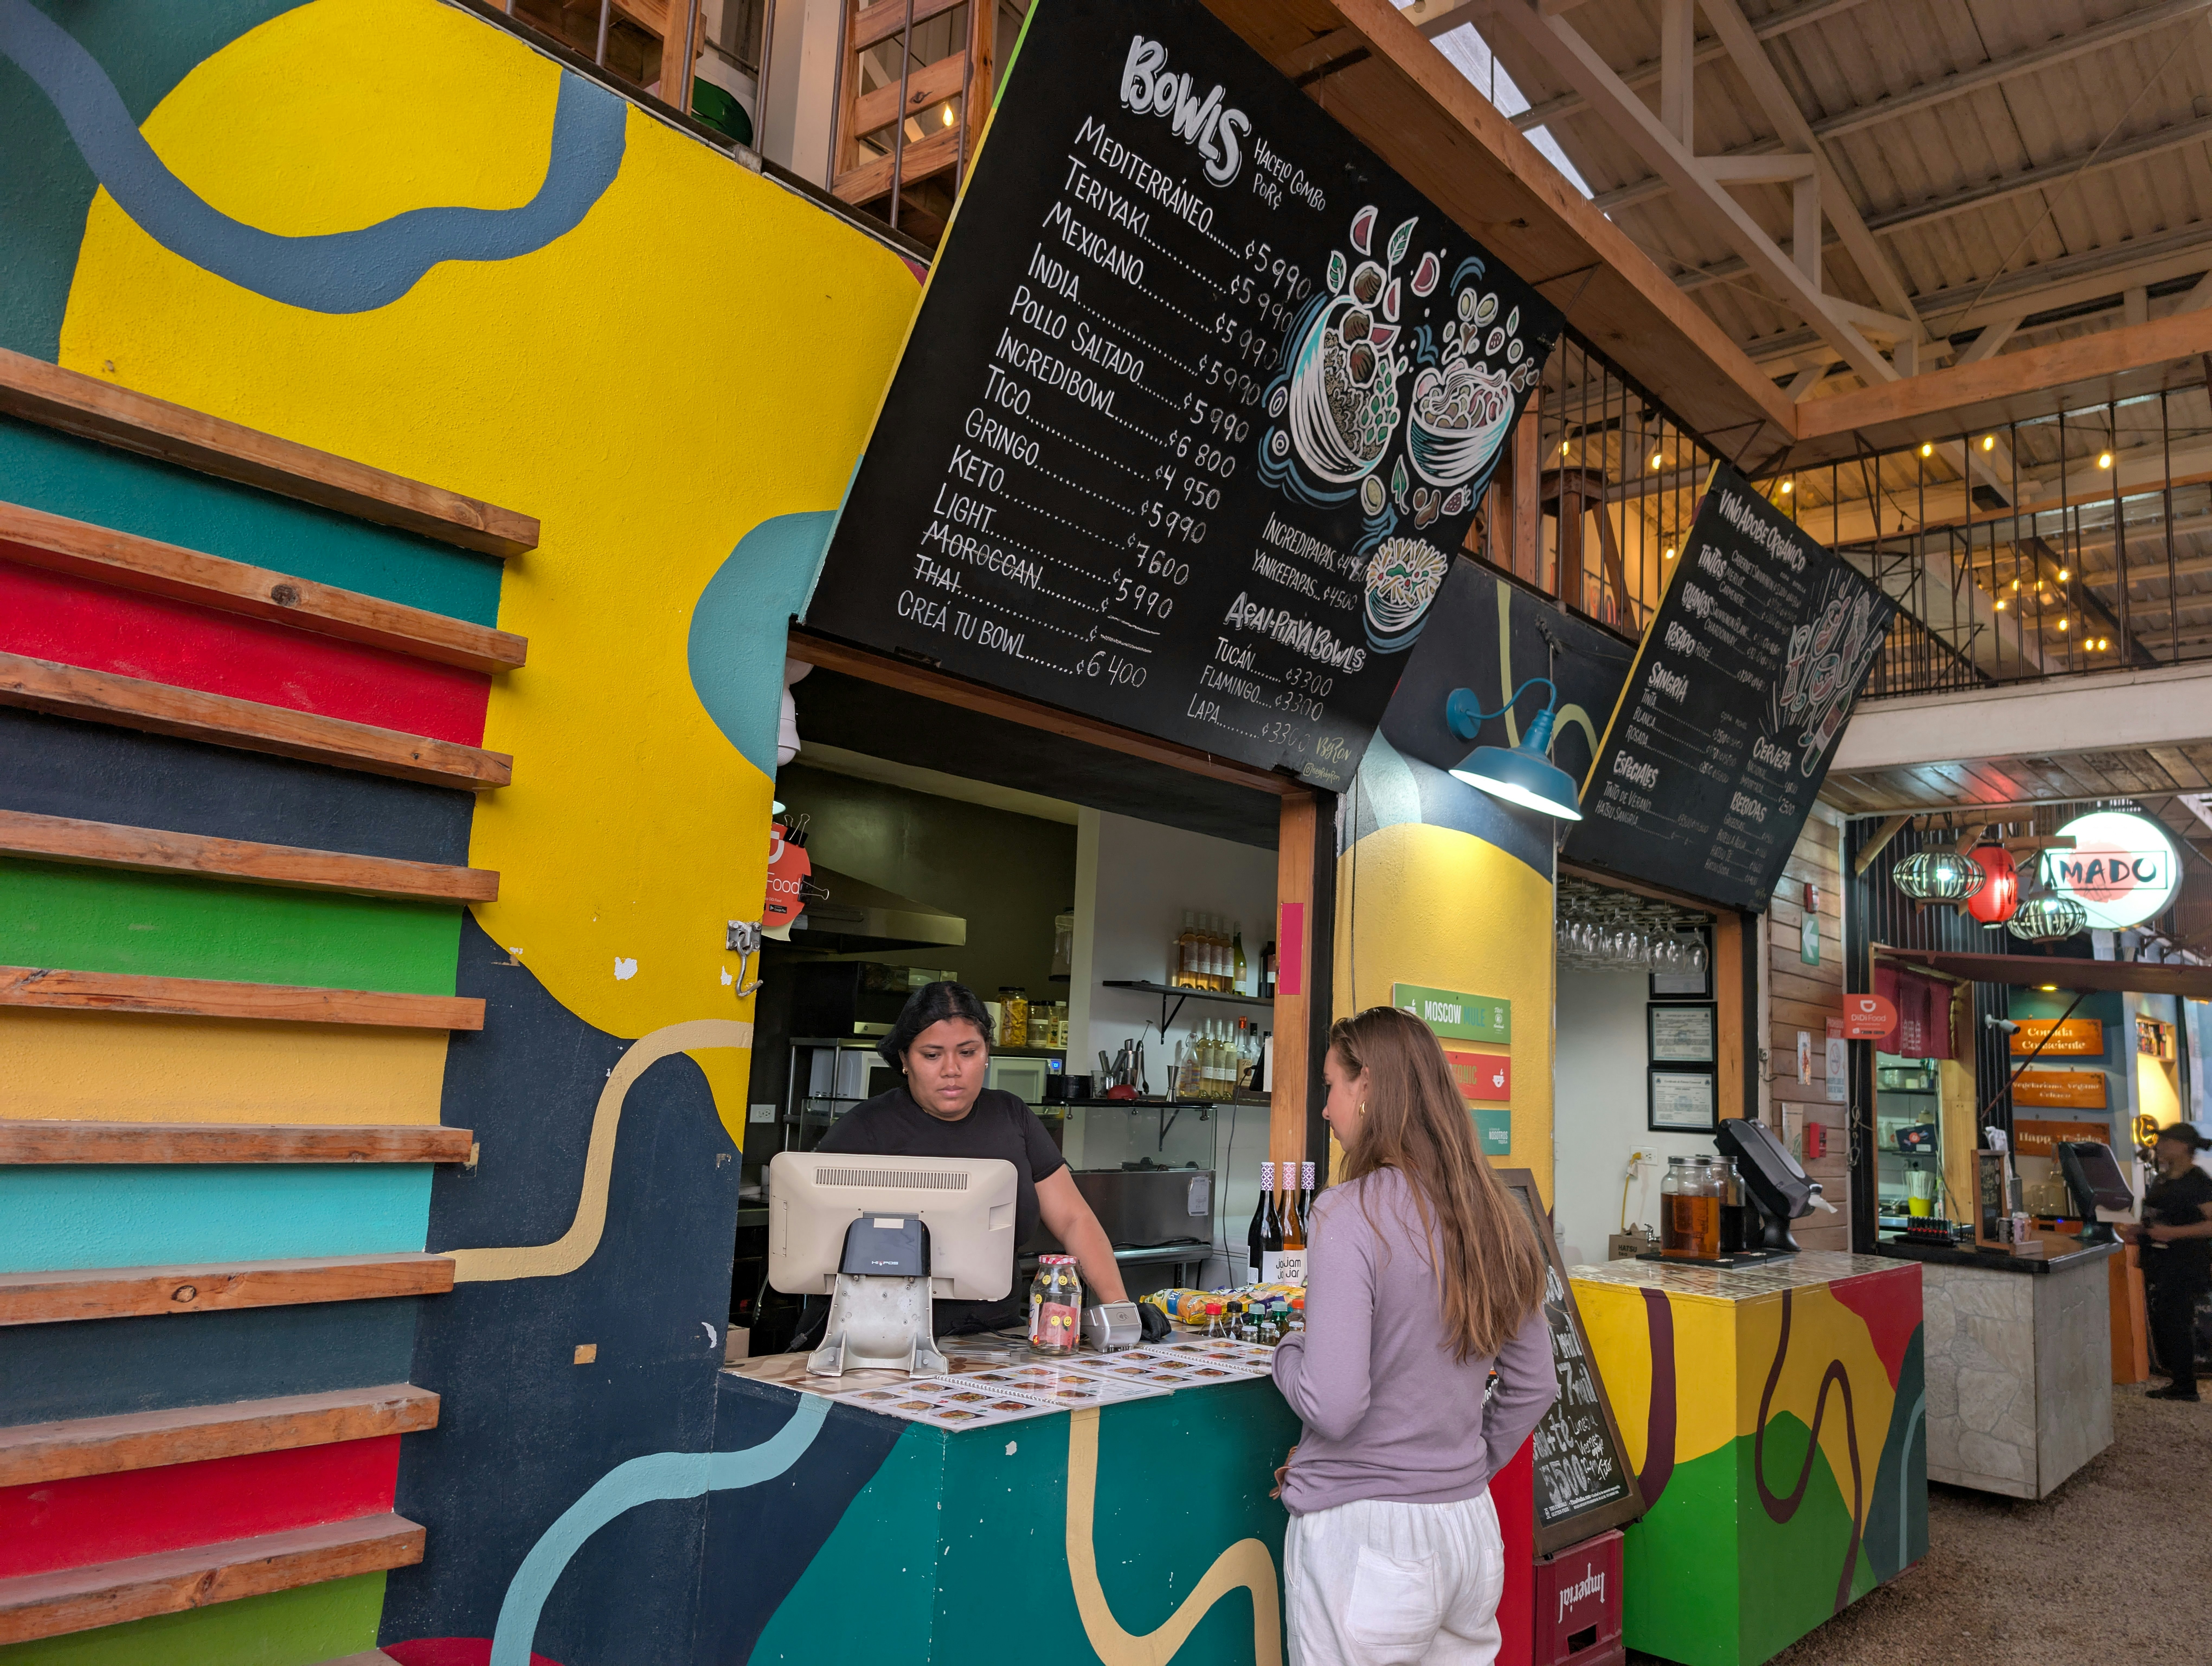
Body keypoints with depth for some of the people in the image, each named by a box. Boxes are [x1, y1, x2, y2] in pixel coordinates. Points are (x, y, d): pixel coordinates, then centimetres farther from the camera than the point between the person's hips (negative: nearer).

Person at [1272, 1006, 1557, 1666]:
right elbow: (1534, 1387, 10)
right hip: (1470, 1528, 6)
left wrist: (1287, 1353, -4)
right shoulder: (1494, 1215, 2)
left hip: (1362, 1534, -6)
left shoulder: (1350, 1215, -19)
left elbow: (1332, 1408, -23)